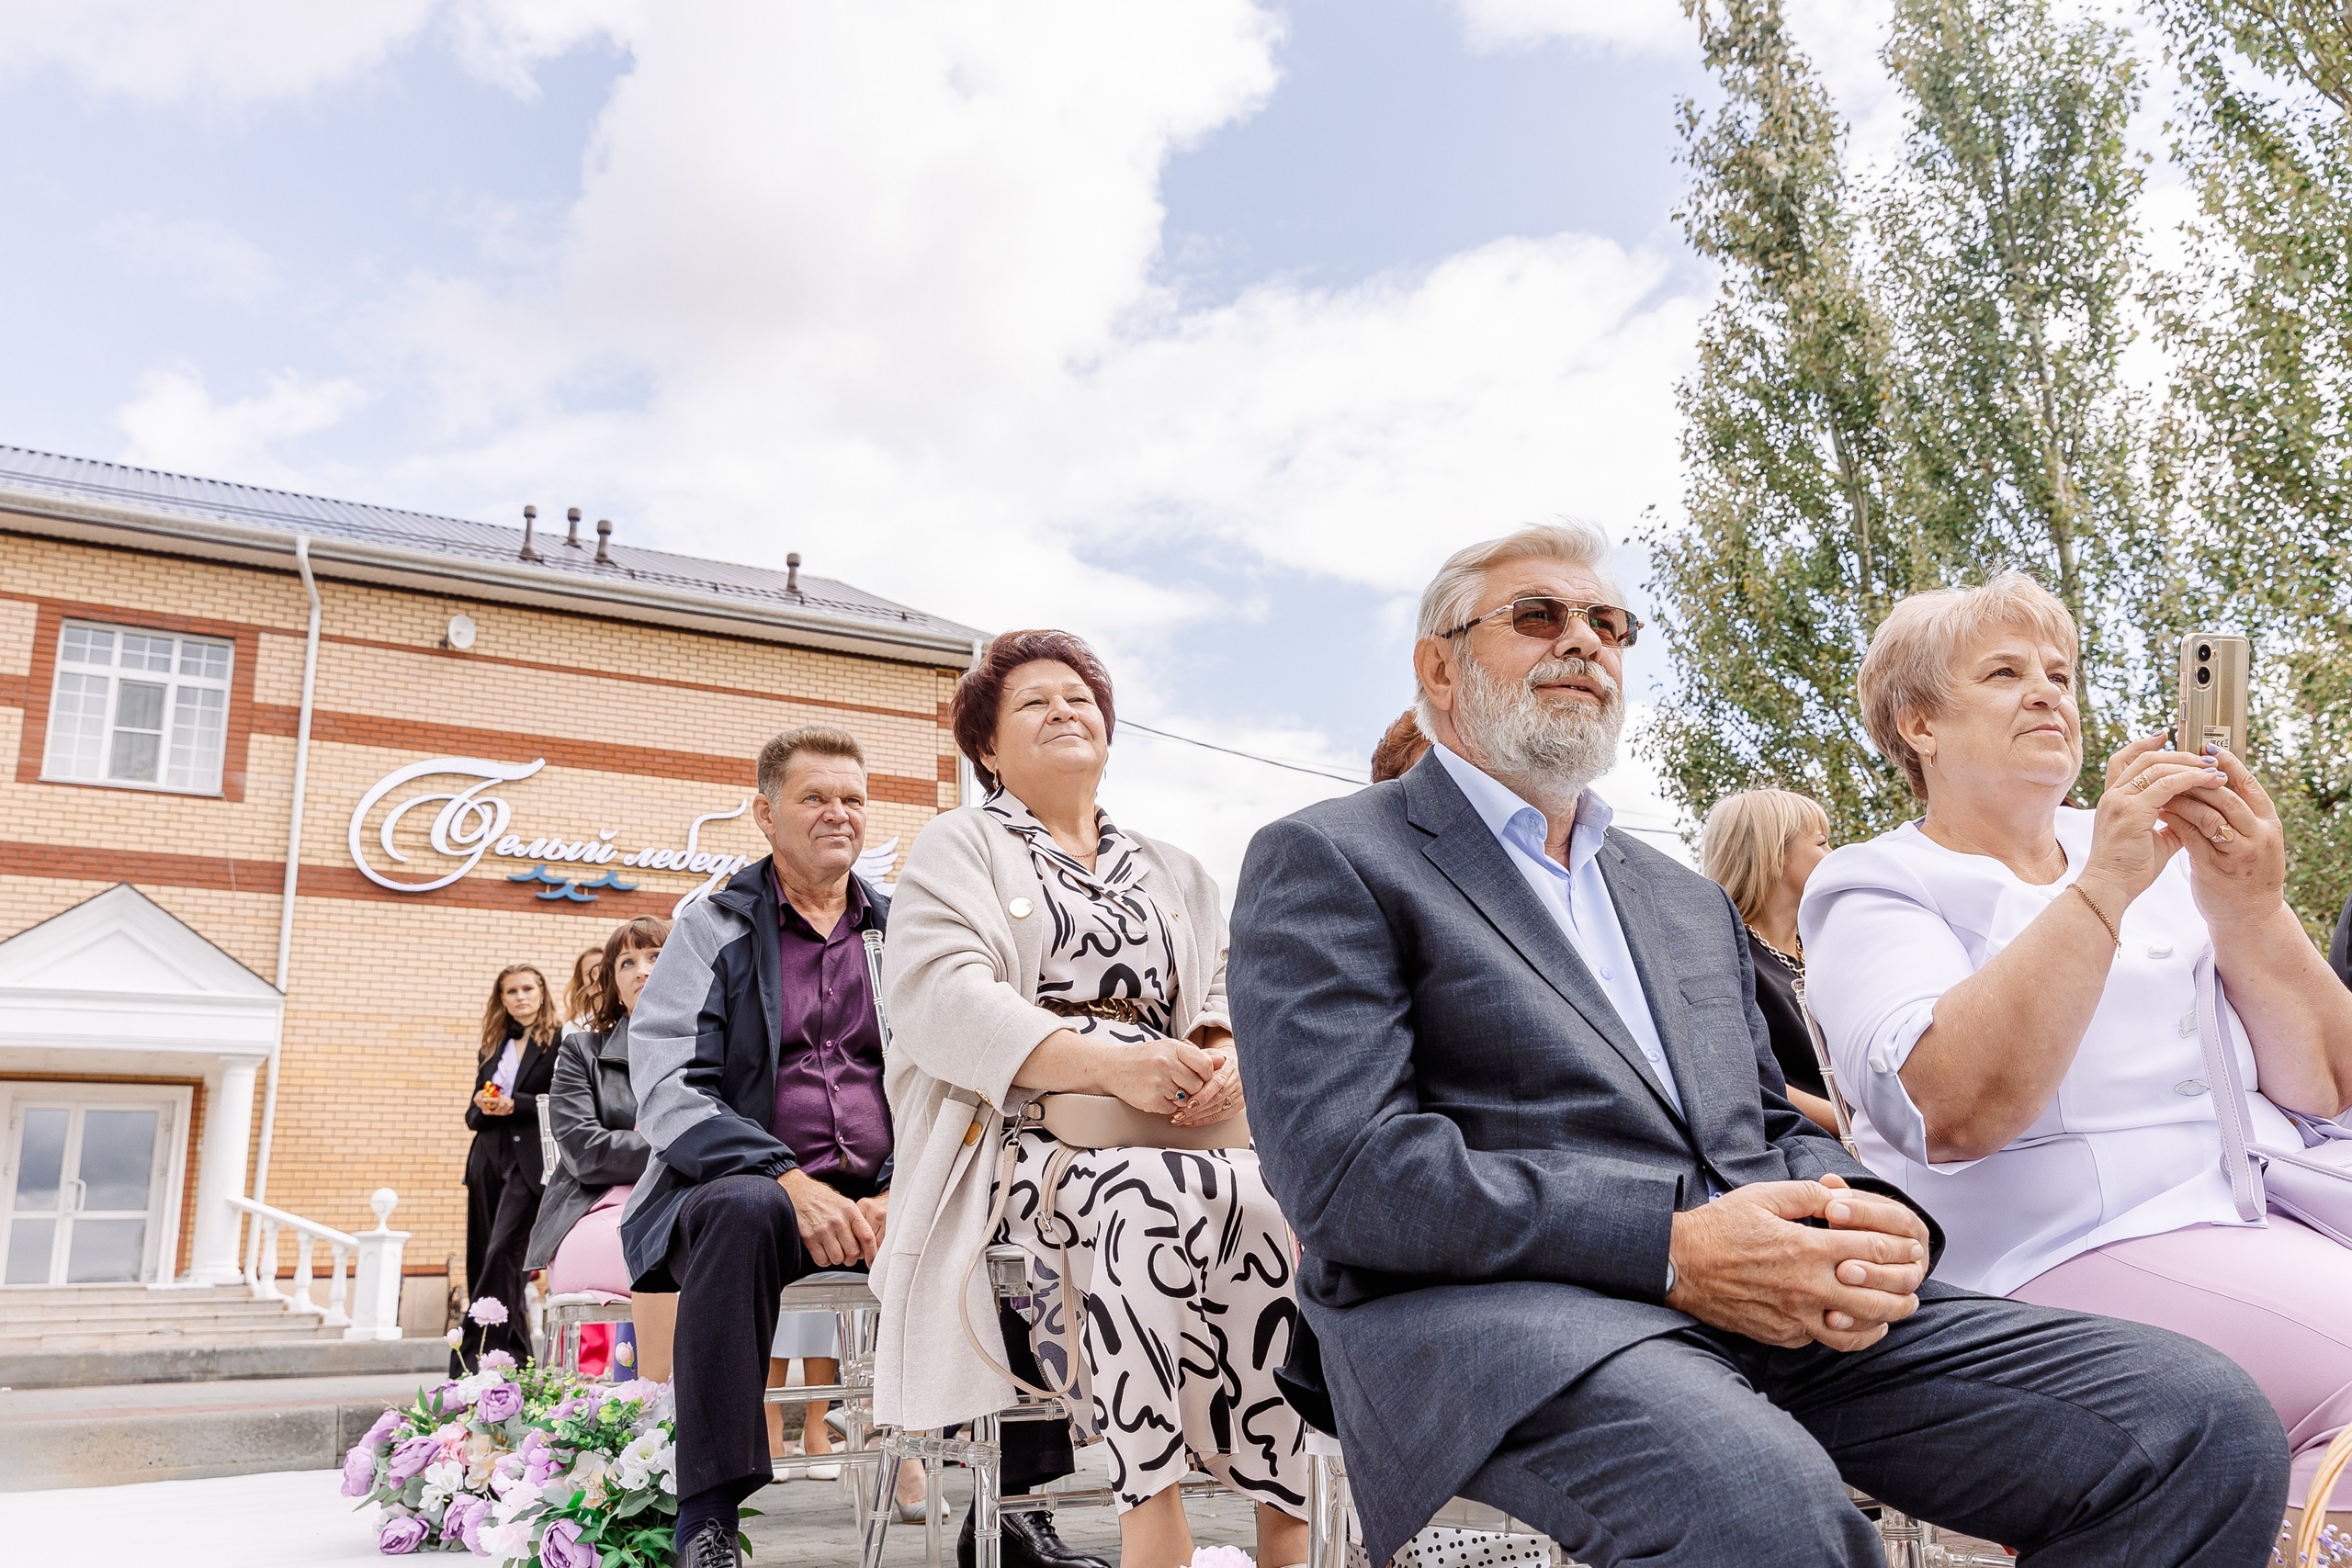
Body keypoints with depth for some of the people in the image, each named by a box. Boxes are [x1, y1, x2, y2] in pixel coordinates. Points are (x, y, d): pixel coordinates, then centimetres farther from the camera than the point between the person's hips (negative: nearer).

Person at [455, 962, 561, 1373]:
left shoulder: (560, 1041, 1)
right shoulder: (492, 1045, 19)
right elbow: (473, 1114, 20)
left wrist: (515, 1105, -15)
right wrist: (482, 1107, -3)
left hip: (530, 1160, -7)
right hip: (489, 1158, 7)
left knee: (502, 1253, -15)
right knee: (481, 1258, 5)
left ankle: (471, 1362, -15)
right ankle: (515, 1357, 13)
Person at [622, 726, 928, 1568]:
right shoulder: (712, 929, 6)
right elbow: (667, 1088, -5)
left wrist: (904, 1188, -12)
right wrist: (788, 1180, -19)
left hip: (883, 1194, 3)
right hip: (747, 1181, -2)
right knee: (741, 1211, -36)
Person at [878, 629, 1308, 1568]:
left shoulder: (1171, 873, 27)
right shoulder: (957, 848, 11)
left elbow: (1222, 993, 14)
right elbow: (942, 1000, -8)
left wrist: (1226, 1060, -13)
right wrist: (1108, 1065, -23)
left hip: (1179, 1136, 4)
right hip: (1018, 1133, -4)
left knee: (1263, 1201, -29)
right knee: (1156, 1193, -36)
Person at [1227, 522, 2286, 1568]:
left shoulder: (1690, 901, 28)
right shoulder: (1322, 861, 4)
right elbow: (1345, 1166, -10)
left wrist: (1875, 1226, -1)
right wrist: (1672, 1249, -17)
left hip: (1779, 1311, 7)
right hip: (1498, 1302, -7)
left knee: (2202, 1423, -11)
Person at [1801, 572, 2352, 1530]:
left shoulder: (2155, 853, 17)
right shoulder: (1876, 892, 2)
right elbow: (1954, 1110, -18)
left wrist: (2247, 911, -7)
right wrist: (2103, 888, -18)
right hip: (2074, 1254, -5)